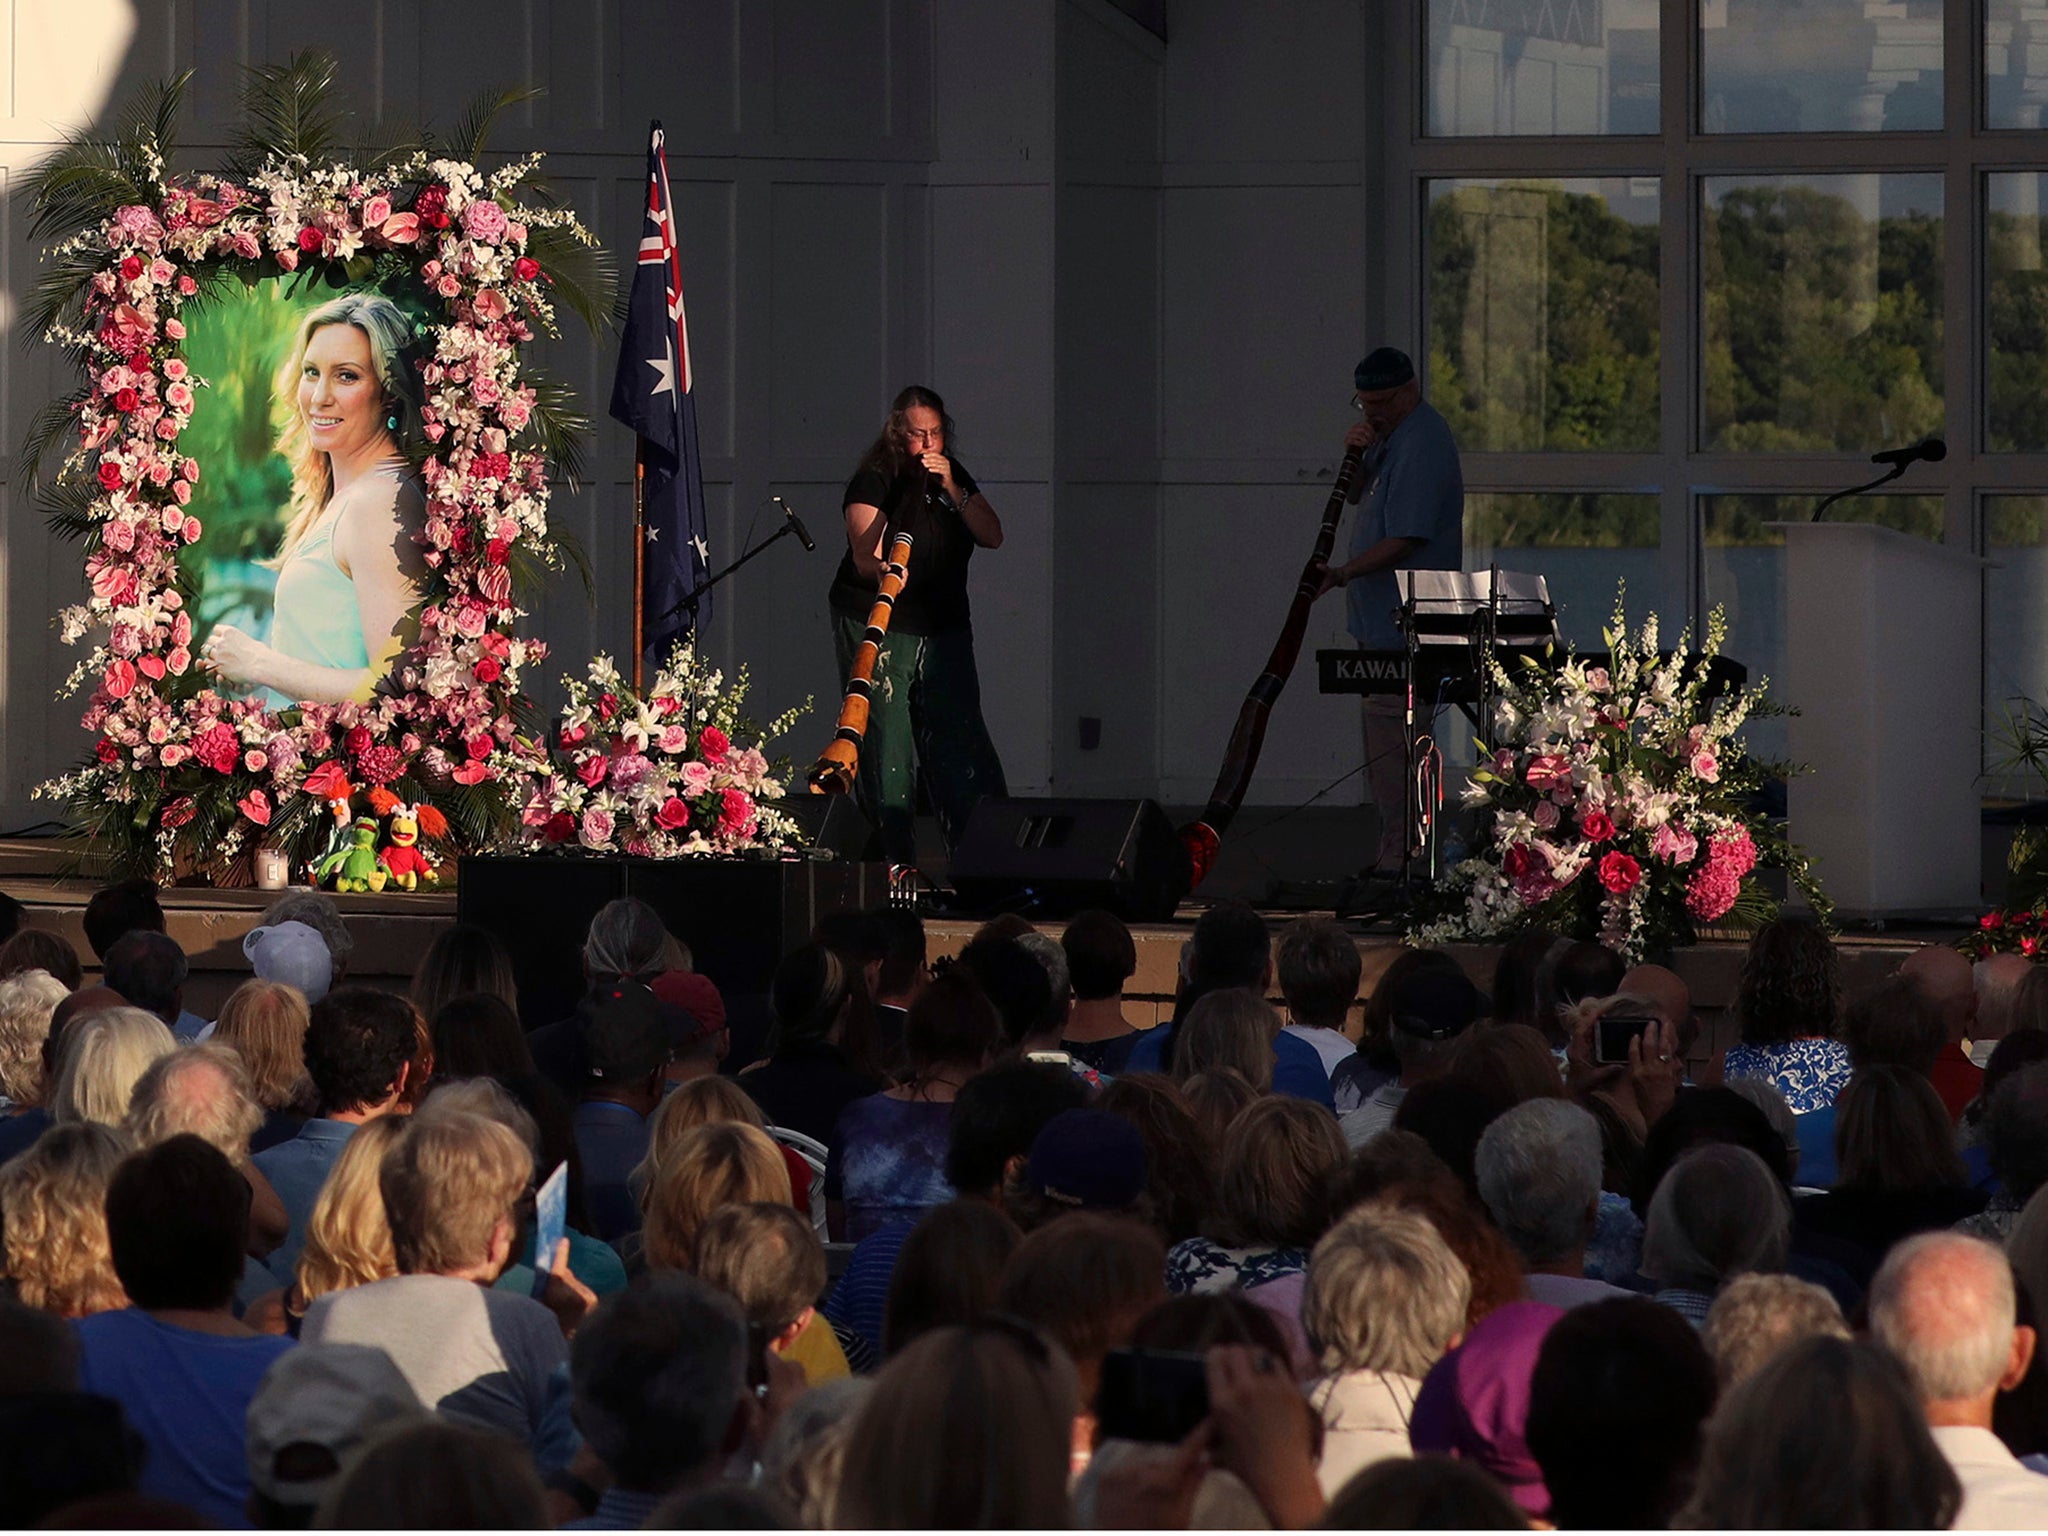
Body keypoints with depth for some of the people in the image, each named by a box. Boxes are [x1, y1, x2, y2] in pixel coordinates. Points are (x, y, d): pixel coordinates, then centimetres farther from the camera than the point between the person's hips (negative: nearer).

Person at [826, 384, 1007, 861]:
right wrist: (881, 573, -43)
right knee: (887, 745, -8)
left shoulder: (953, 475, 9)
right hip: (876, 628, -5)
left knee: (960, 741, 0)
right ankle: (896, 863, -5)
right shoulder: (874, 481, -9)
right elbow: (863, 555, -19)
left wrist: (952, 490, -12)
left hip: (944, 629, 5)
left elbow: (992, 535, 1)